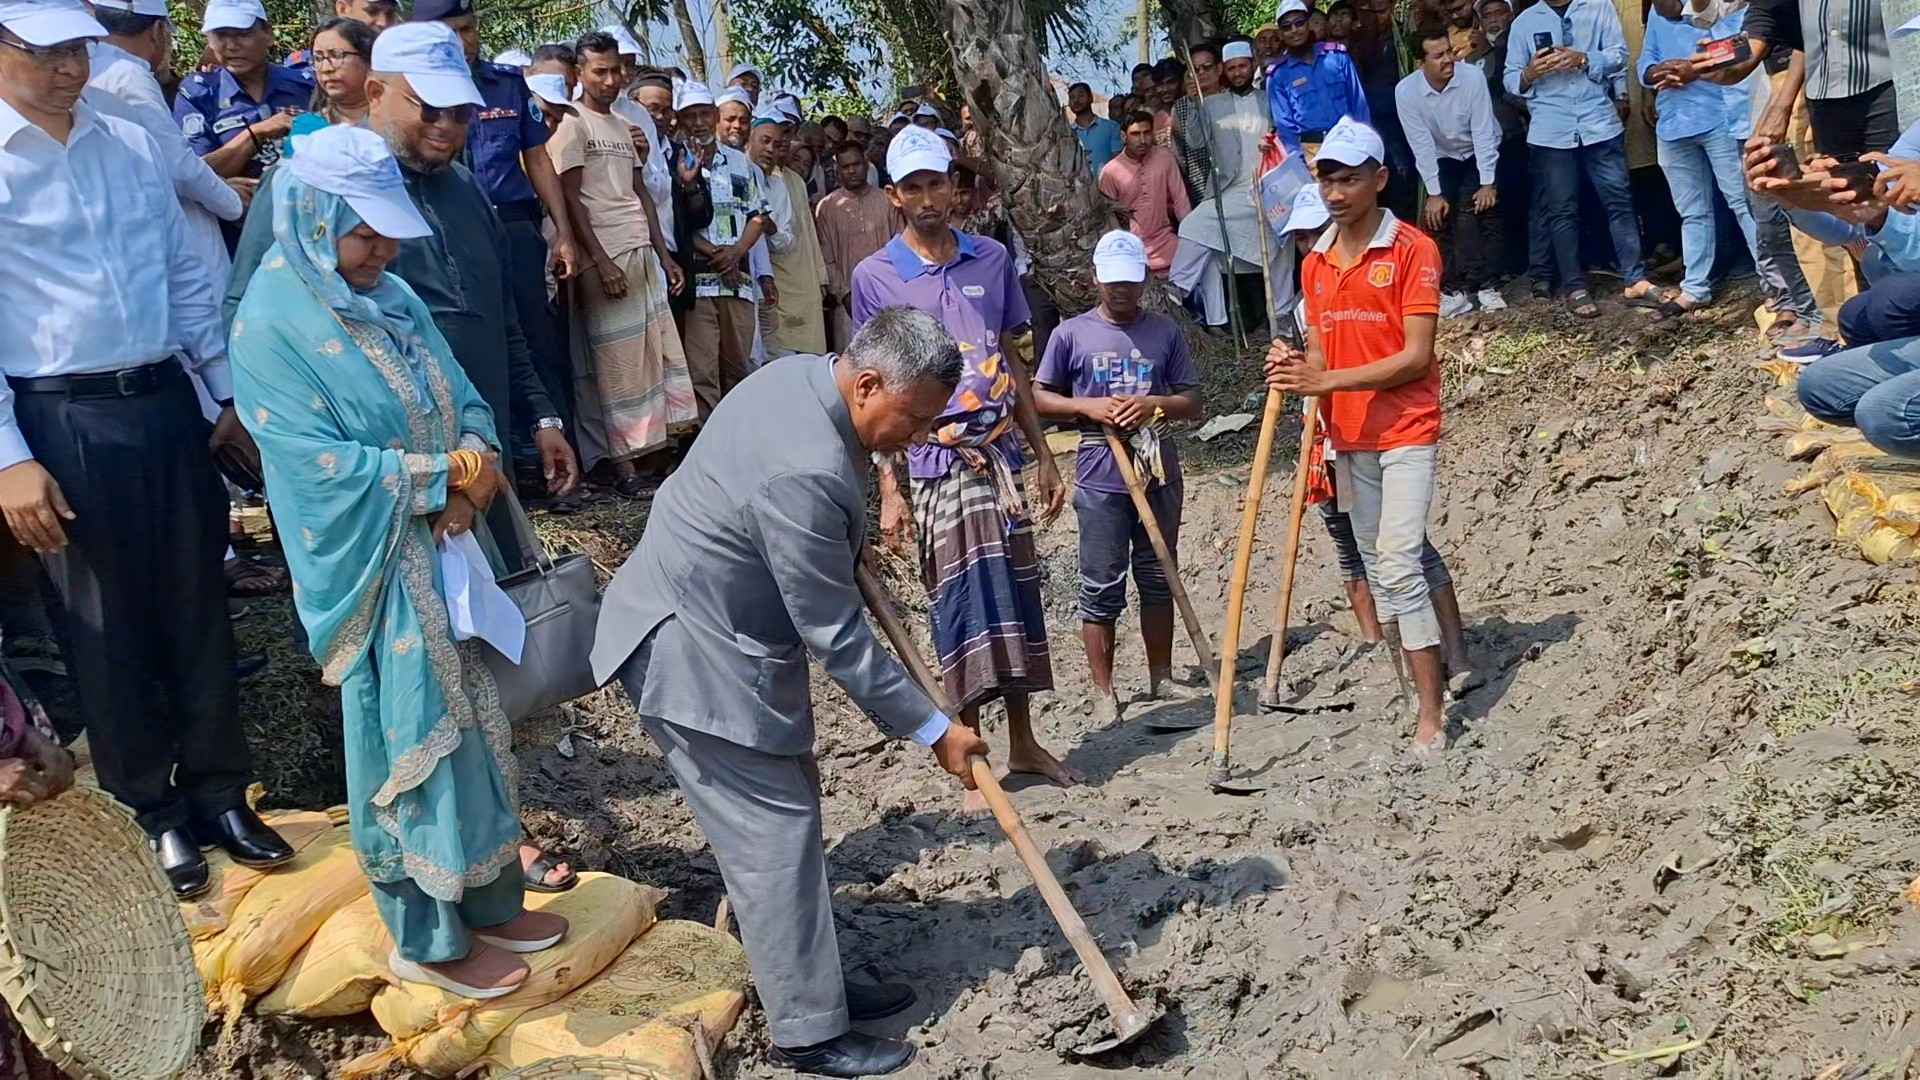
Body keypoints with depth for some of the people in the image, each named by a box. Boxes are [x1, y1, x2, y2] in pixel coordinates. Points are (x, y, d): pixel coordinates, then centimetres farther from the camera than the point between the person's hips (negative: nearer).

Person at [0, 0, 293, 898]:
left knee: (198, 609, 11)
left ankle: (220, 794, 25)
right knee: (106, 630, 7)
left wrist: (229, 397, 14)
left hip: (166, 403, 5)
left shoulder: (133, 145, 8)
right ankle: (158, 809, 23)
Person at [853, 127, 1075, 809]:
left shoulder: (992, 260, 9)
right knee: (962, 602, -2)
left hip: (1002, 453, 4)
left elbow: (1012, 365, 14)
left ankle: (1024, 742, 23)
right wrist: (888, 491, -7)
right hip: (936, 463, -4)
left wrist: (1043, 456, 12)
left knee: (1017, 592, 9)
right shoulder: (875, 276, -1)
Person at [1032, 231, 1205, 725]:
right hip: (1100, 478, -2)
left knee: (1158, 578, 12)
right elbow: (1039, 397, 5)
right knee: (1102, 586, 1)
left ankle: (1161, 677, 25)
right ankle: (1103, 691, 10)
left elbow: (1192, 403, 7)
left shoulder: (1166, 332, 7)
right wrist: (1088, 407, -11)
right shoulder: (1071, 334, 1)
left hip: (1159, 473, 3)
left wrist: (1153, 405, -12)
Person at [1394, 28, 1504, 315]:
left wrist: (1487, 183, -25)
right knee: (1438, 215, -13)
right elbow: (1421, 144, -19)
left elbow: (1483, 132, -23)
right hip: (1443, 159, 2)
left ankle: (1485, 286, -13)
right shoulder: (1406, 91, -22)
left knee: (1482, 208, -19)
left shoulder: (1472, 77, -26)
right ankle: (1453, 290, -6)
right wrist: (1434, 193, -20)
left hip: (1480, 154, -2)